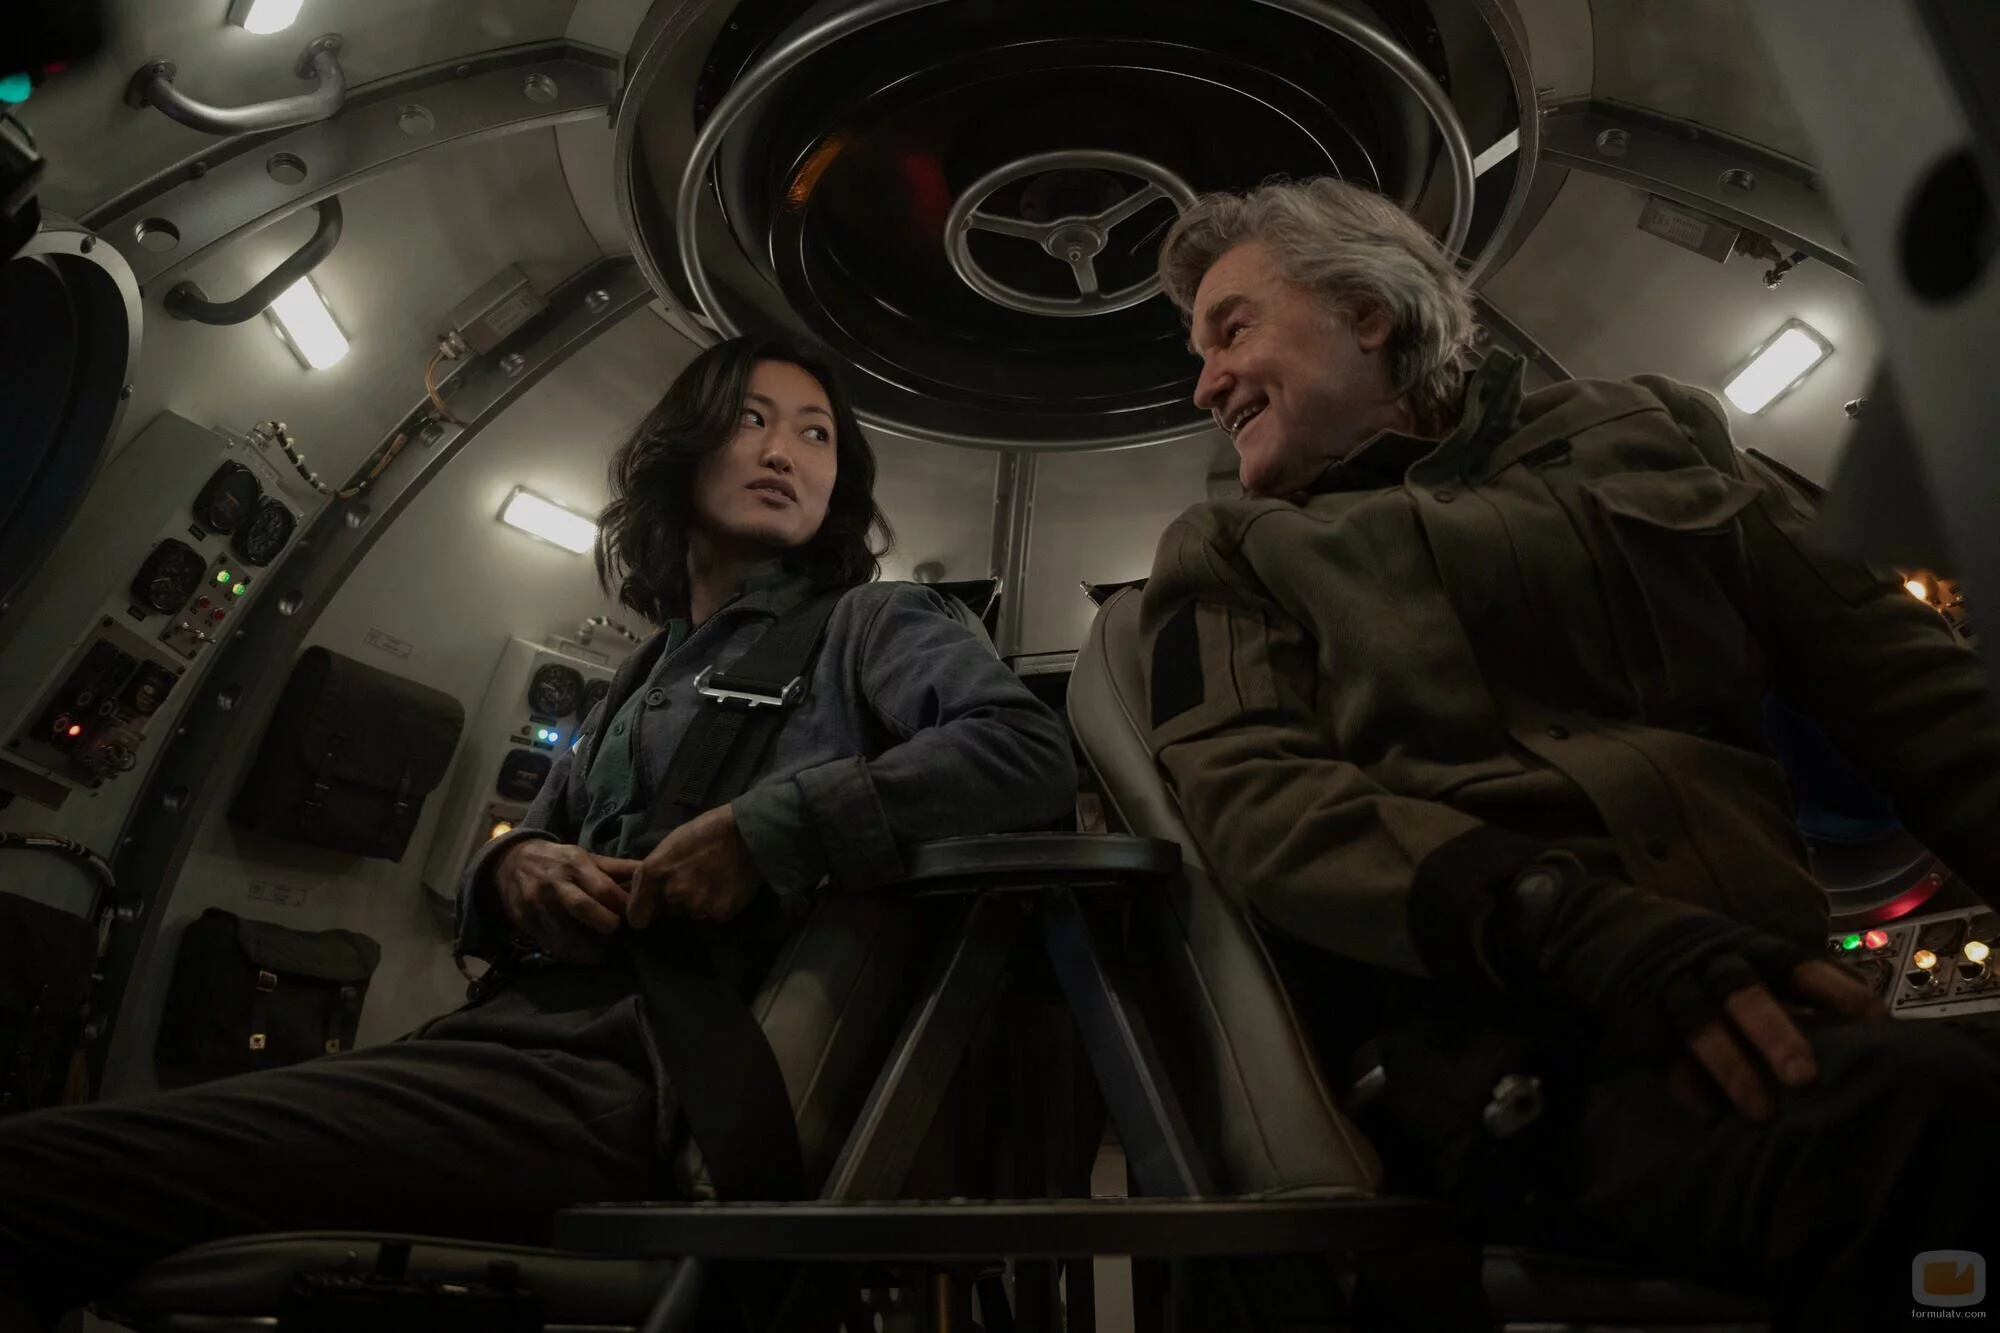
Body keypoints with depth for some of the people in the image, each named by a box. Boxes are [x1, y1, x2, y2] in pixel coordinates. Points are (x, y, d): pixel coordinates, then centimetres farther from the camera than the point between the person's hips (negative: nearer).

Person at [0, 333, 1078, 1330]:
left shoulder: (871, 625, 10)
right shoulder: (642, 680, 28)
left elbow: (1033, 753, -9)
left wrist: (766, 829, -16)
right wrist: (512, 869, 3)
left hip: (625, 1079, -7)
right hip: (513, 1034, 7)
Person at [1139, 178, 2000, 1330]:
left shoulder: (1644, 431, 23)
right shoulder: (1227, 562, 15)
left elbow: (1898, 676, 17)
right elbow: (1255, 800, -3)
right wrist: (1571, 928, -19)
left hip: (1754, 994, 3)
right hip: (1506, 1034, -3)